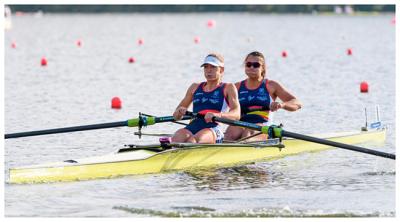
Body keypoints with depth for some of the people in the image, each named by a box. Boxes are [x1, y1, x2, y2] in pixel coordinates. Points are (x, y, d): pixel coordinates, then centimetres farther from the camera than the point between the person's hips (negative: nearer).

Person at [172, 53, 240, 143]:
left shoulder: (228, 88, 15)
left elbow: (236, 114, -2)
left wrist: (217, 115, -23)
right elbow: (176, 116, 28)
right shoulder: (195, 87, 27)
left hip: (213, 129, -3)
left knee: (192, 140, -37)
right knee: (177, 138, -33)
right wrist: (179, 112, 0)